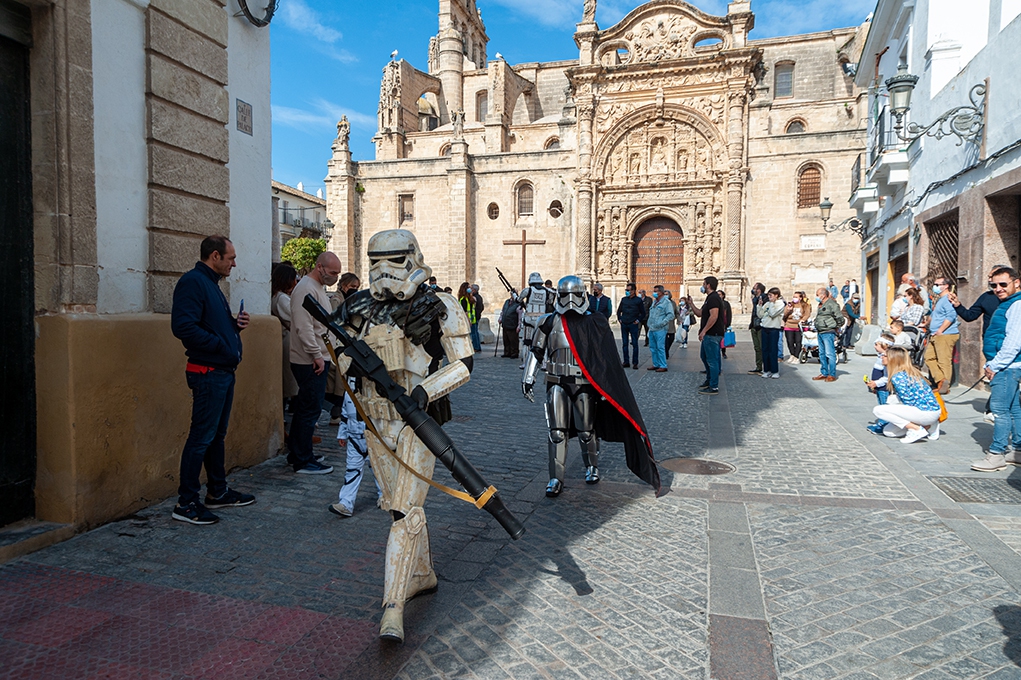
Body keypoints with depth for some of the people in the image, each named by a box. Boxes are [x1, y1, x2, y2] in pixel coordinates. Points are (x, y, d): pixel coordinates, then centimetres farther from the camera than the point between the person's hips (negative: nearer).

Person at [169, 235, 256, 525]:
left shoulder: (211, 284, 19)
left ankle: (218, 491, 28)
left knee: (216, 435, 17)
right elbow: (184, 326, -24)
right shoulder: (193, 281, -12)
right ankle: (186, 503, 5)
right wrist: (221, 345, -19)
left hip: (224, 371, 10)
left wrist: (234, 324, 5)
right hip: (208, 373, -10)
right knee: (201, 436, -4)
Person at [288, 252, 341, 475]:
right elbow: (303, 327, -24)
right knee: (310, 410, -5)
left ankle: (297, 454, 26)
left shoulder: (319, 288, 18)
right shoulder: (306, 289, -16)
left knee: (304, 408, 16)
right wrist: (316, 355, -23)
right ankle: (303, 461, 3)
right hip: (310, 362, -11)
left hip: (318, 360, 11)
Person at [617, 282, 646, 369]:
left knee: (634, 344, 0)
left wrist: (638, 320, -6)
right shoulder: (623, 299, 9)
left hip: (633, 325, -4)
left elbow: (643, 313, 5)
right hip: (624, 325, 4)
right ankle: (626, 361, 13)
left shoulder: (638, 300, -1)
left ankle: (635, 362, 4)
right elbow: (619, 310, 20)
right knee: (624, 344, 6)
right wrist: (619, 319, 8)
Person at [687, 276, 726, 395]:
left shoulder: (713, 298, -16)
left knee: (712, 360, -6)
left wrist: (703, 331, -24)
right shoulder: (709, 298, 18)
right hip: (709, 334, 11)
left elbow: (714, 316, -26)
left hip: (713, 335, -11)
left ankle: (714, 387, -1)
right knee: (704, 356, 21)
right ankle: (709, 380, 33)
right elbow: (699, 313, 22)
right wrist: (691, 304, 12)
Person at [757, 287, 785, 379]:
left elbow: (772, 314, -16)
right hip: (764, 328, 5)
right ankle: (767, 370, 12)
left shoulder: (781, 304, -2)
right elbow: (760, 315, 8)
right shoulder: (767, 304, 12)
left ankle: (775, 371, 2)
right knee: (765, 350, 6)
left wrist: (772, 303, -9)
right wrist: (760, 305, 0)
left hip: (774, 329, -5)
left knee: (773, 350, -5)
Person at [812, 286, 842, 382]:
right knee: (822, 354, 13)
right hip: (820, 333, 10)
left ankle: (832, 375, -3)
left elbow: (840, 318, -13)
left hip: (828, 333, -10)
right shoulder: (820, 305, 18)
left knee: (830, 354, -7)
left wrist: (836, 327, -2)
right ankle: (824, 373, 20)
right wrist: (817, 328, 15)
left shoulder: (831, 304, -12)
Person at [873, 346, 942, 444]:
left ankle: (916, 429, -12)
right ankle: (931, 427, 13)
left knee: (877, 410, -14)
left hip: (925, 412, -10)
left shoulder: (897, 377, -16)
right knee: (888, 431, 15)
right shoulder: (911, 372, 13)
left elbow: (908, 402, -14)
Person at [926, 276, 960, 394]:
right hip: (936, 336, 11)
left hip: (945, 335, -11)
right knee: (929, 357, 9)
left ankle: (945, 387, -4)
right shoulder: (939, 299, 22)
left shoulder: (948, 299, -11)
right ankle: (940, 380, 10)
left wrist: (940, 330, -21)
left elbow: (951, 316, -23)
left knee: (944, 361, -7)